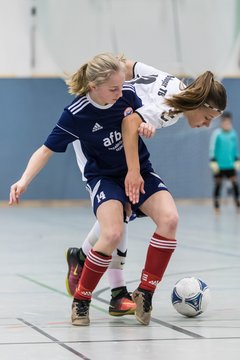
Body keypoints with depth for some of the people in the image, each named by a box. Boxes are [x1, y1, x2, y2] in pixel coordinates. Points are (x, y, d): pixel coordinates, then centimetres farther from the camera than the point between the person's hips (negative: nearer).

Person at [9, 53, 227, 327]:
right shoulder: (76, 113, -21)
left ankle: (145, 293, -9)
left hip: (138, 171, 4)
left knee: (169, 219, -22)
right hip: (103, 177, -4)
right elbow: (46, 150, -15)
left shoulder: (128, 93, -14)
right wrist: (24, 180, -27)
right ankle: (81, 300, -8)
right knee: (112, 234, -30)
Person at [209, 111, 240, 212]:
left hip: (231, 165, 4)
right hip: (219, 166, -4)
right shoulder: (217, 133, -7)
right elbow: (212, 148, -5)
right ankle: (216, 206, 11)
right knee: (218, 185, 2)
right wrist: (213, 162, -10)